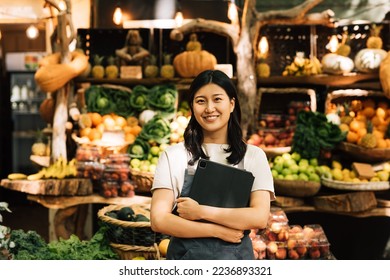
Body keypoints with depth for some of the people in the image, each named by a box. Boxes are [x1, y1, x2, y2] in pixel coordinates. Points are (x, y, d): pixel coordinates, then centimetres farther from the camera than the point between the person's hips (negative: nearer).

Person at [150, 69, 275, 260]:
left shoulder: (253, 156, 2)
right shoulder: (173, 156, 0)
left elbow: (260, 217, -10)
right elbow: (159, 220, -8)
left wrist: (200, 211, -15)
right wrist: (218, 231, -13)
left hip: (235, 258, 1)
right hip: (186, 257, 0)